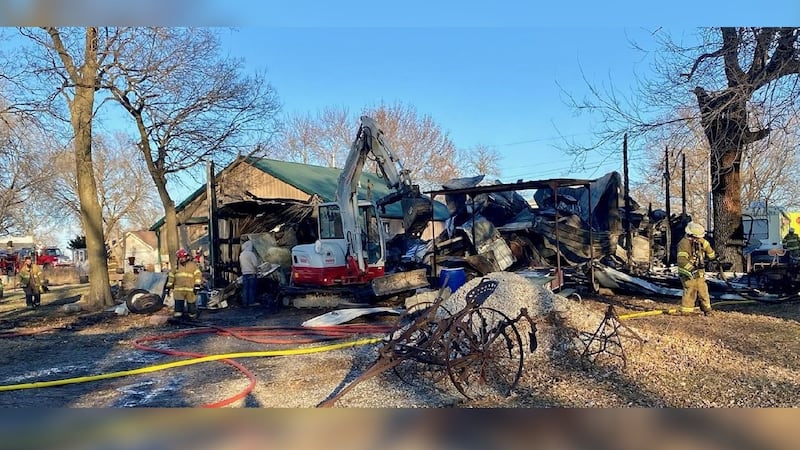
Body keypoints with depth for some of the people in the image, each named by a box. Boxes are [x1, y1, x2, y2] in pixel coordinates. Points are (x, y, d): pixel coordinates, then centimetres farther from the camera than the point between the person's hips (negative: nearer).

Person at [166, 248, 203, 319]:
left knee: (191, 304, 1)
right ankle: (178, 314, 12)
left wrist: (197, 285, -12)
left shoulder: (193, 265, 3)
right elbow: (171, 276, 23)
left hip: (190, 289, -3)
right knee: (178, 303, 0)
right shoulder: (176, 266, 16)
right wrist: (169, 285, 19)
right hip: (179, 290, 3)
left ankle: (192, 315, 15)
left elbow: (198, 275, -3)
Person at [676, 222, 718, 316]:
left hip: (699, 272, 8)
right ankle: (685, 312, -5)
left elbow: (706, 246, 23)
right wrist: (691, 269, -45)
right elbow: (681, 259, -36)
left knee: (703, 290, 14)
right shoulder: (684, 243, -24)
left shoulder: (700, 240, 2)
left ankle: (707, 309, 27)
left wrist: (713, 256, 29)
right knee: (690, 292, -11)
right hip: (688, 273, -8)